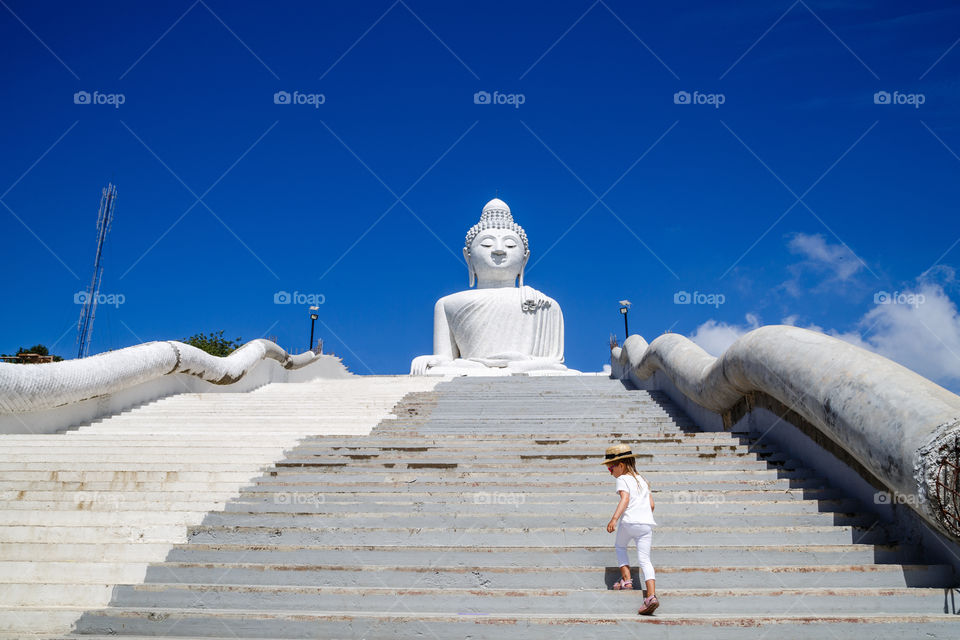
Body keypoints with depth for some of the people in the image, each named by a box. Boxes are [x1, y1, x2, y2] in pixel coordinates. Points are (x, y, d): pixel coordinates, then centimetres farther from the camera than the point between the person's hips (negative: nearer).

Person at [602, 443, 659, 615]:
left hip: (629, 521, -5)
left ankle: (626, 579, 12)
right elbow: (651, 504, 22)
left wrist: (614, 519, -25)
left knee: (620, 547, 24)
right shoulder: (642, 480, 24)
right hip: (647, 523, 5)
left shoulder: (622, 479, 2)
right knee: (644, 560, 1)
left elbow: (625, 499, -16)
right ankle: (651, 595, -15)